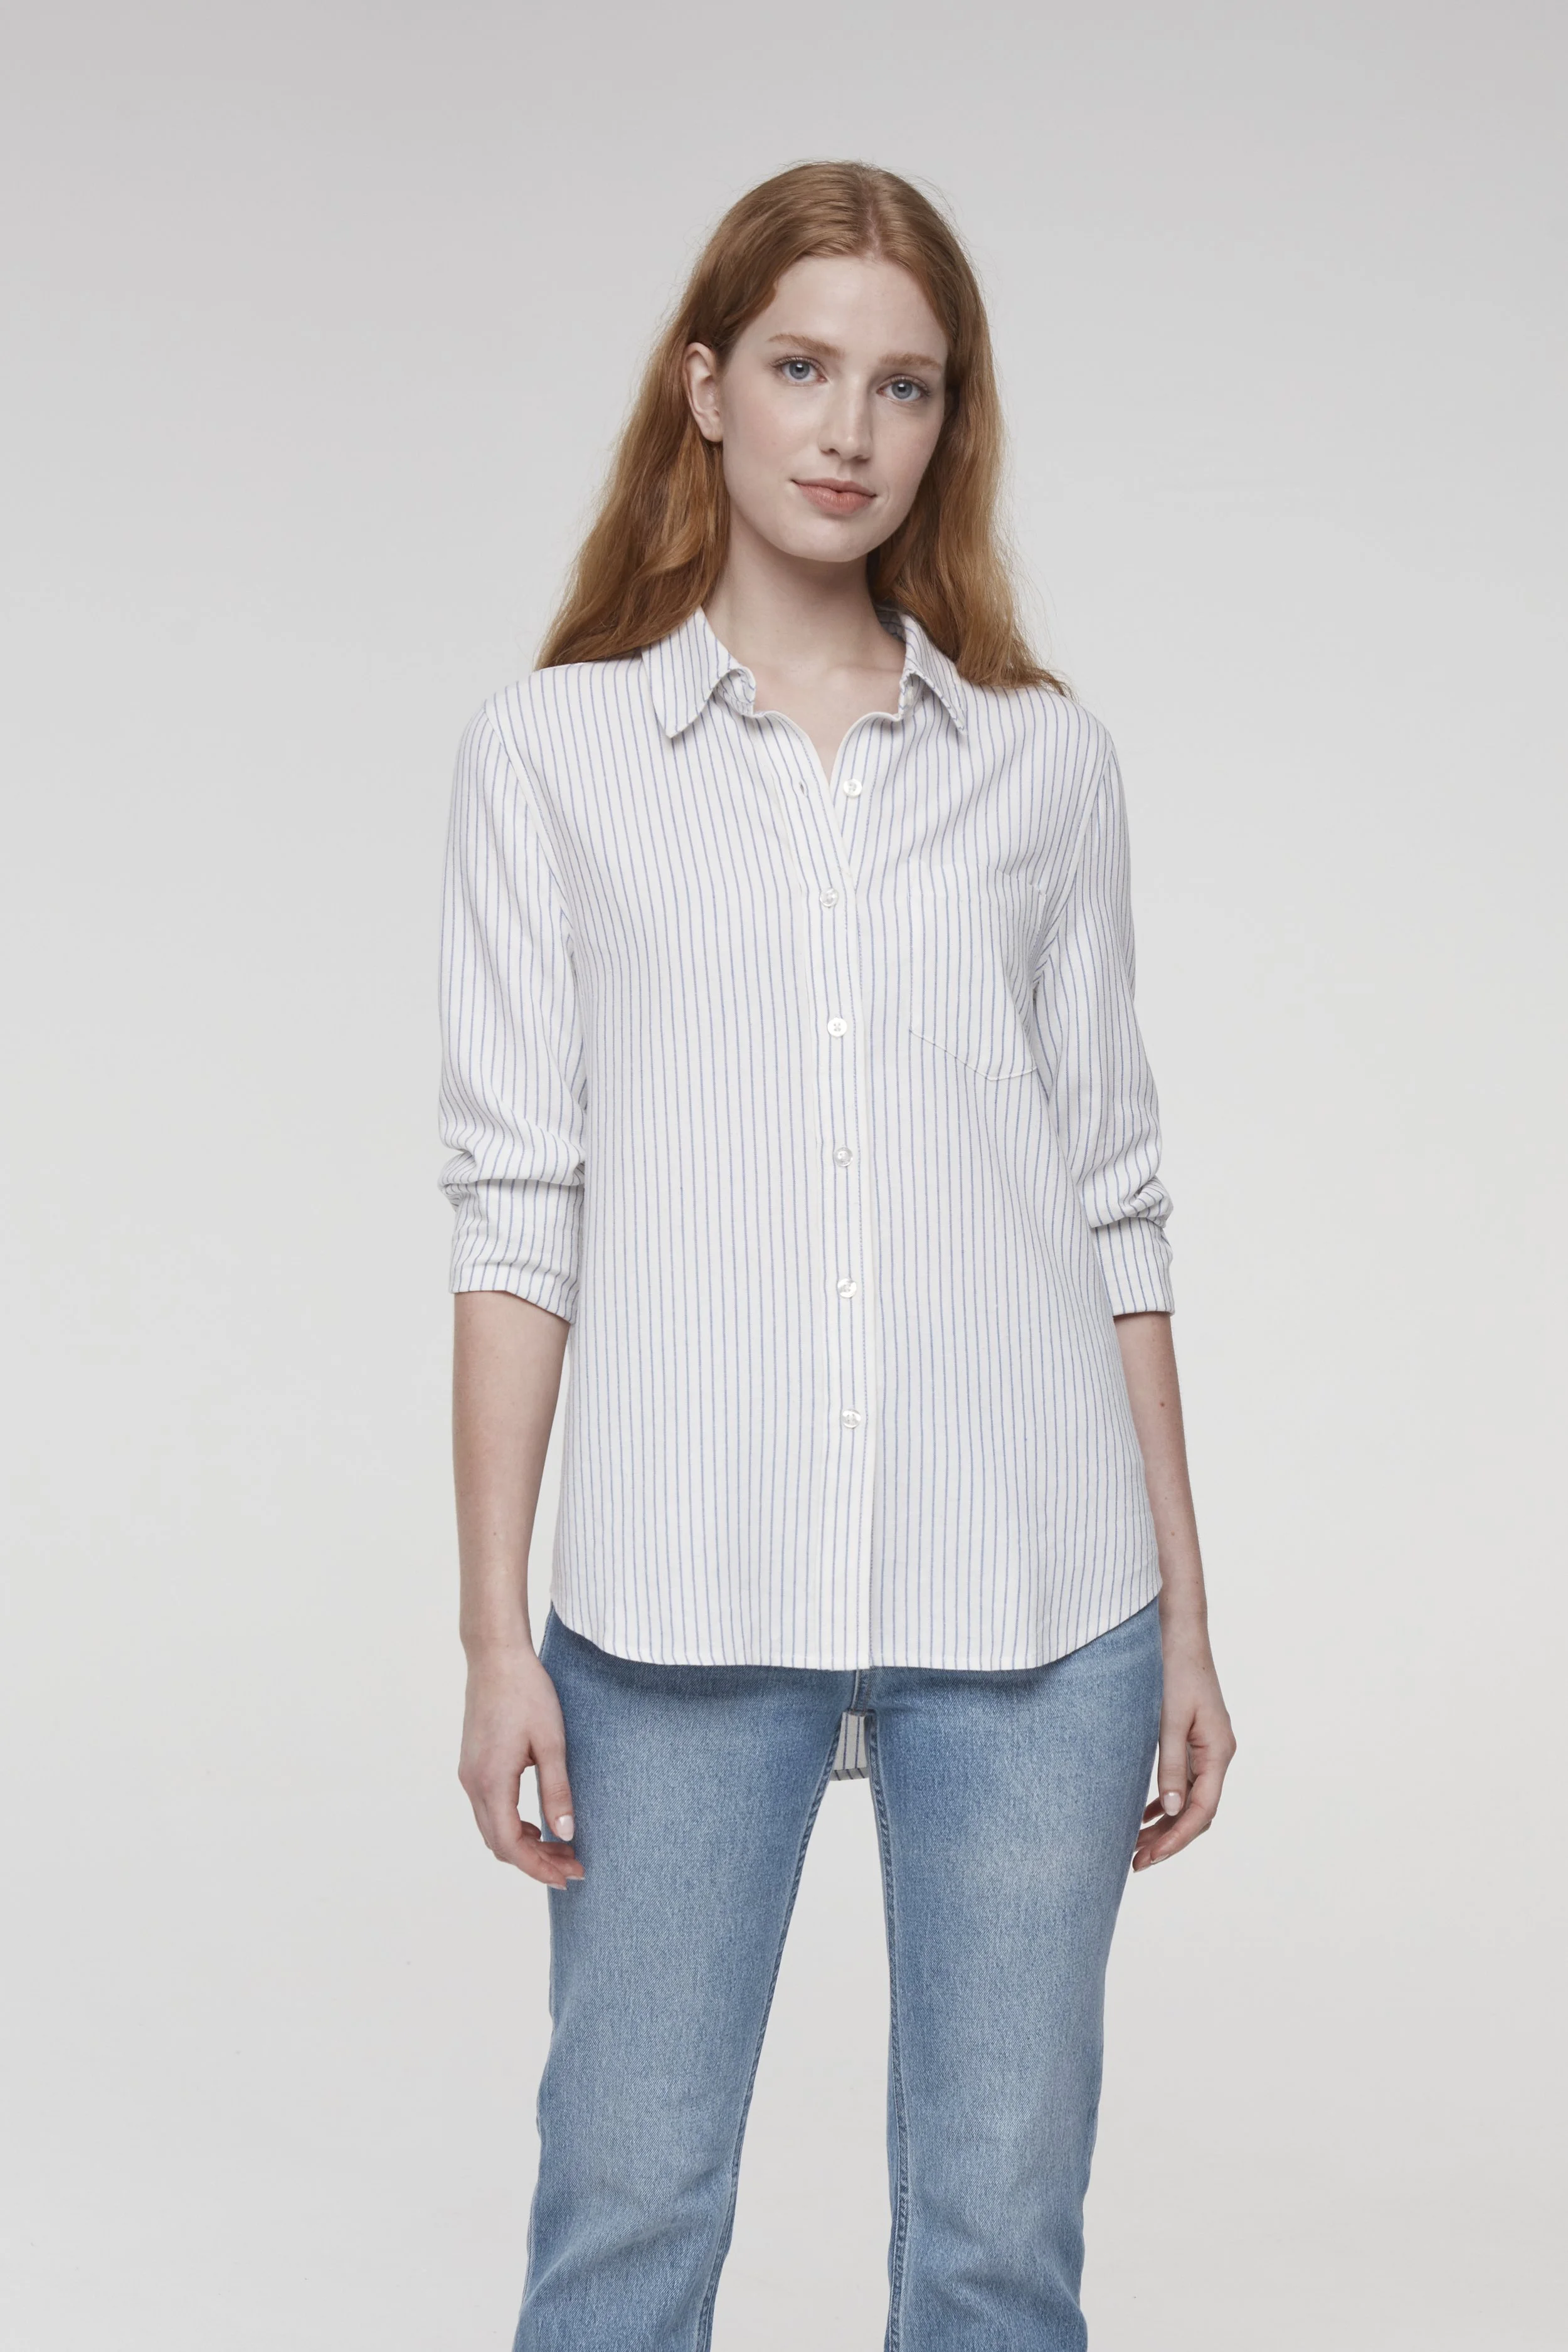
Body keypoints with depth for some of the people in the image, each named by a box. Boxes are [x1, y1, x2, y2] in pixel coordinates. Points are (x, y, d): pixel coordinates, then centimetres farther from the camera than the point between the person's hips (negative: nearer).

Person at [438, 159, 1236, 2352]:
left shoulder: (1047, 761, 9)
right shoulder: (556, 751, 5)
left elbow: (1116, 1204, 10)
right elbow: (517, 1208, 2)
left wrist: (1184, 1615, 8)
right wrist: (497, 1633, -2)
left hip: (1029, 1596, 1)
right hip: (684, 1597, -1)